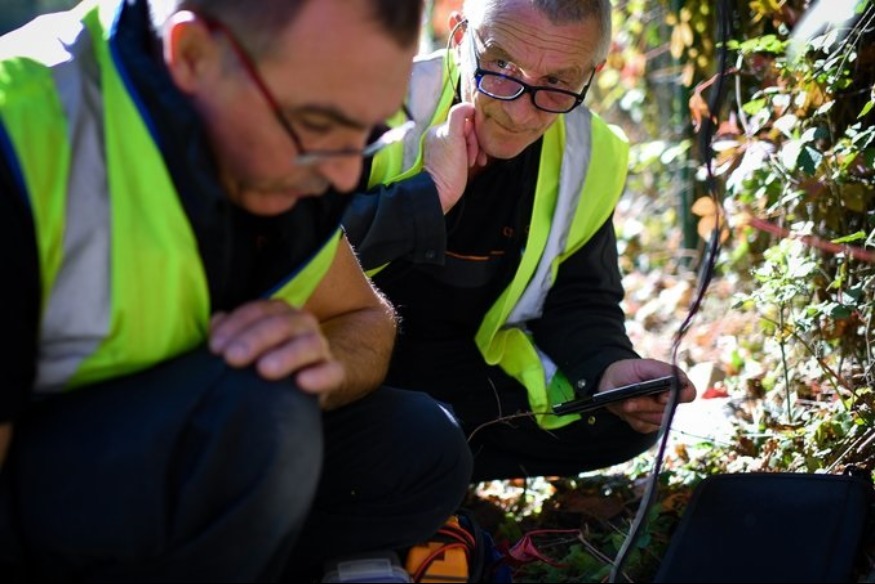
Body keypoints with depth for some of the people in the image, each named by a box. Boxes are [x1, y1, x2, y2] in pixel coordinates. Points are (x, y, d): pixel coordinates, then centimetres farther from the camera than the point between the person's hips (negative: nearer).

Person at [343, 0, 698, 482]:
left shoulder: (588, 158, -5)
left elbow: (580, 297, 5)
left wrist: (609, 367, -16)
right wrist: (428, 194, -34)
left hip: (455, 369, 5)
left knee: (619, 422, -11)